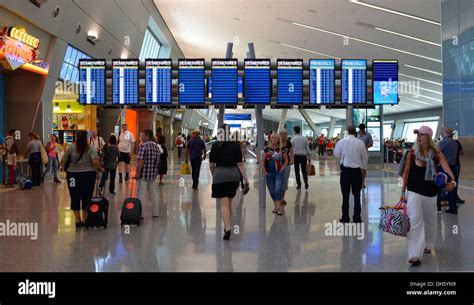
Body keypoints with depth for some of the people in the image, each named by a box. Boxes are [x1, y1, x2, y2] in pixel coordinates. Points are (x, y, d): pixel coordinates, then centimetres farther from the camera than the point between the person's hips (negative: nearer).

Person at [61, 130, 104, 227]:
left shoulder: (71, 148, 3)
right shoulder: (91, 149, -3)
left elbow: (62, 162, 3)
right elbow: (95, 162, -16)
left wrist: (67, 170, 19)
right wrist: (100, 170, 1)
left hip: (73, 175, 1)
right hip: (88, 175, -1)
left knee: (75, 197, 9)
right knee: (87, 197, 8)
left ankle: (77, 220, 11)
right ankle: (85, 219, 14)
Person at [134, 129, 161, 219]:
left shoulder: (143, 146, -14)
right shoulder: (156, 146, 8)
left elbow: (141, 161, -20)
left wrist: (137, 173, -14)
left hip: (144, 174, -7)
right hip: (153, 174, 7)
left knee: (142, 194, 0)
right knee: (153, 193, 14)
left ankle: (141, 214, 4)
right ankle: (155, 213, 19)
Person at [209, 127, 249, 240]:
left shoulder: (215, 145, -2)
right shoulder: (236, 145, 0)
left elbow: (211, 165, 1)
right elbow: (240, 164, -4)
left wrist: (213, 175, 19)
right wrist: (245, 179, -1)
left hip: (219, 175, -3)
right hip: (234, 175, 3)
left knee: (224, 204, -4)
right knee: (229, 202, 18)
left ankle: (228, 228, -18)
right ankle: (227, 226, 30)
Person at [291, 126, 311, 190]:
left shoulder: (293, 139, -3)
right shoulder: (304, 138, 5)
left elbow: (291, 149, -5)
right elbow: (307, 149, 7)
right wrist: (309, 158, 14)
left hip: (296, 156, -2)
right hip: (303, 155, 2)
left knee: (297, 171, 8)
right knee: (304, 170, 10)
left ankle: (299, 185, 10)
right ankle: (306, 180, -14)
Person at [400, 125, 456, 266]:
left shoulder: (437, 153, -3)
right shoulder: (412, 153, -5)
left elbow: (446, 167, -18)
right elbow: (406, 173, -1)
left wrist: (452, 180, -38)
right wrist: (403, 192, -2)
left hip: (430, 192, 2)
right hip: (414, 192, -2)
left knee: (430, 220, 18)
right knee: (415, 221, -12)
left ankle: (427, 245, 43)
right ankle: (415, 255, -14)